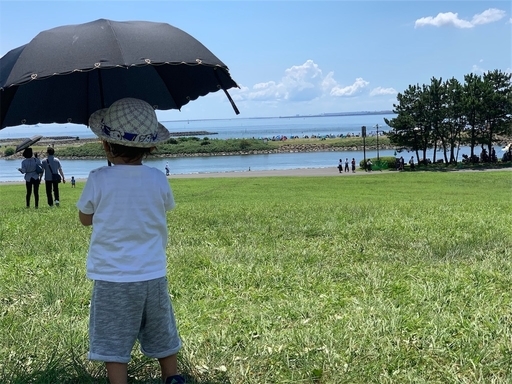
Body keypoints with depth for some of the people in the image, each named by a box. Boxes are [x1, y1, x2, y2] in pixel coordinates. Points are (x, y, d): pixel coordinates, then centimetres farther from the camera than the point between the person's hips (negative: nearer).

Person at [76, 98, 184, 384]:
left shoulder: (98, 181, -13)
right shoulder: (158, 180, -6)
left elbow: (85, 218, 3)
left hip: (112, 278, -3)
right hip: (153, 275, 3)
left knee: (113, 342, 7)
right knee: (162, 334, 21)